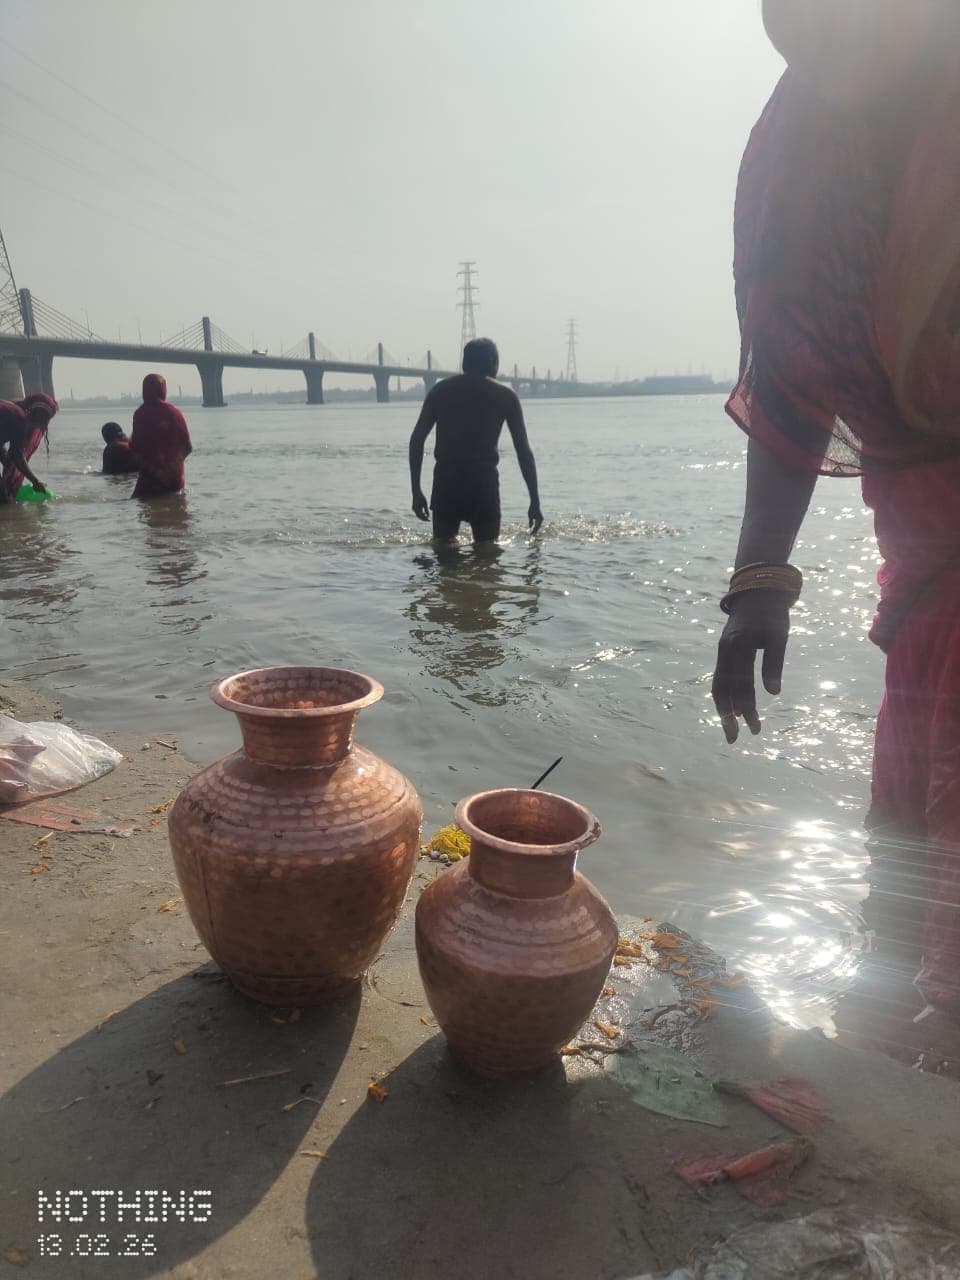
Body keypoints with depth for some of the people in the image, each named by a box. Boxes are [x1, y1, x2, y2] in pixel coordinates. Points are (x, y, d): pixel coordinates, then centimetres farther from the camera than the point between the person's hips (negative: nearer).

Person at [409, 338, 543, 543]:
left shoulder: (440, 390, 13)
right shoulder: (505, 396, 8)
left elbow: (417, 440, 6)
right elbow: (524, 451, 5)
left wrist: (416, 491, 7)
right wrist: (535, 502, 7)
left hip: (446, 479, 2)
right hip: (483, 481, -2)